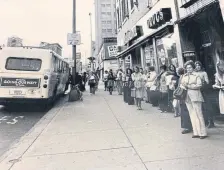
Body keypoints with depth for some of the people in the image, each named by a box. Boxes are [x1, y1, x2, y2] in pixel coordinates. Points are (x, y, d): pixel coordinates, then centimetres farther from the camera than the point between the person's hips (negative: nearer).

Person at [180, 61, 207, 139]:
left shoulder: (196, 75, 1)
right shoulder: (184, 76, 15)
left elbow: (199, 85, -10)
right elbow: (181, 85, 11)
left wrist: (189, 86, -14)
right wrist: (183, 87, -10)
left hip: (195, 96, -5)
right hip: (187, 97, 5)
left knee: (198, 114, -4)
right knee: (192, 115, 7)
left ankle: (202, 133, 4)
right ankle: (196, 133, 15)